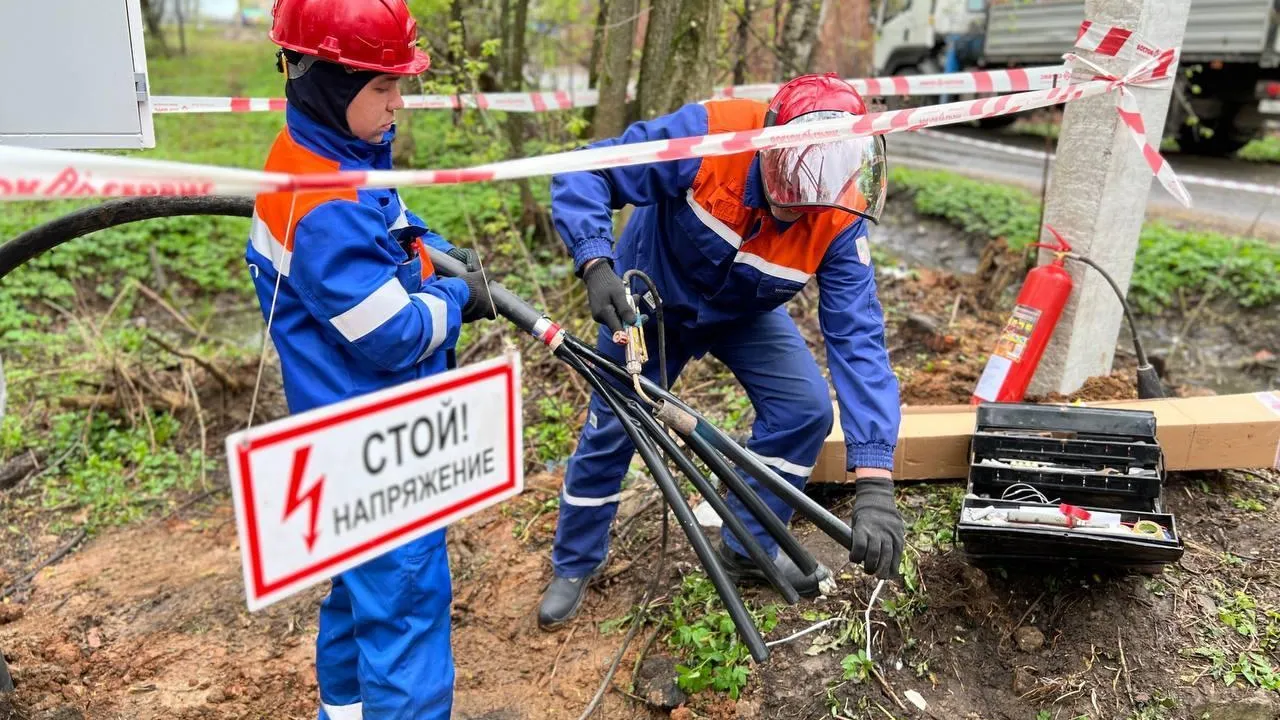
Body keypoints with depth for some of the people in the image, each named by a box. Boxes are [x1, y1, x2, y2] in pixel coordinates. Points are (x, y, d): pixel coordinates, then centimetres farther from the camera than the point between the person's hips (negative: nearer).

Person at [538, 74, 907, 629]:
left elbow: (857, 338, -32)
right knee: (610, 428, 1)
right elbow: (585, 173, -28)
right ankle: (573, 565, 26)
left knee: (807, 410, -12)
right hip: (653, 297, -2)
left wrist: (874, 483, -41)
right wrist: (596, 262, -48)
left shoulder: (839, 219, -29)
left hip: (746, 315, 2)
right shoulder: (708, 136, -36)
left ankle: (749, 549, 11)